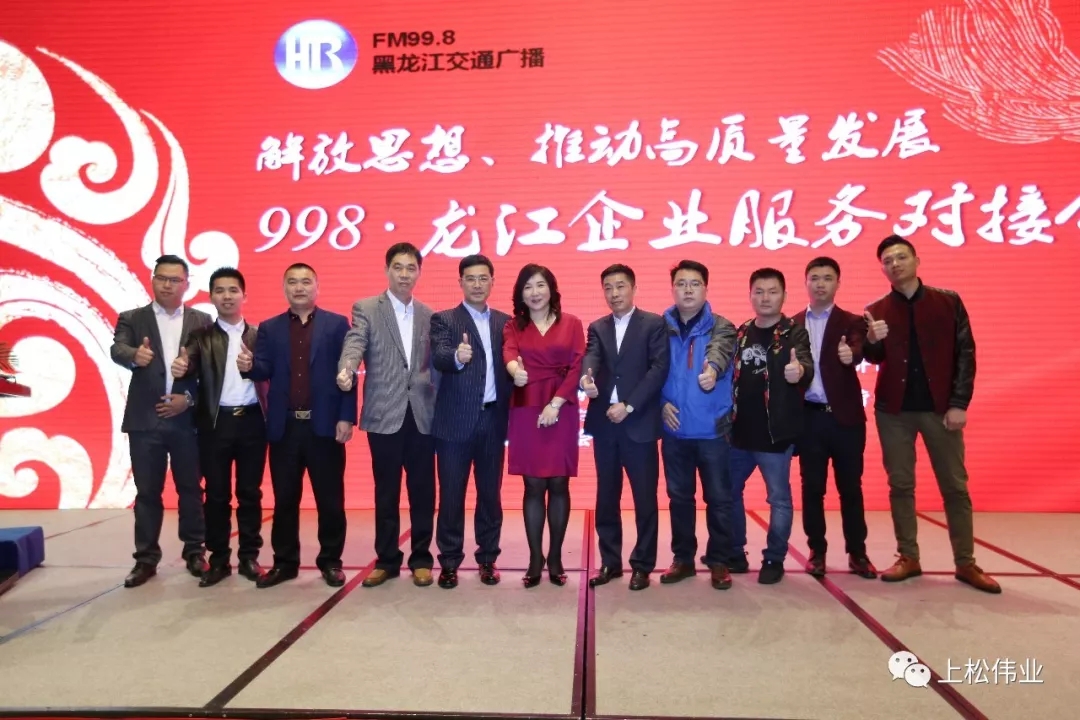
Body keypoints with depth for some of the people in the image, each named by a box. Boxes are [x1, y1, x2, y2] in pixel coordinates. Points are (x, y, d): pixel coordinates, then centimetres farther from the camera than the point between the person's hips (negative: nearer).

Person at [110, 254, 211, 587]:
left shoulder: (202, 321, 7)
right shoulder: (132, 319, 7)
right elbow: (117, 350, -11)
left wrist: (190, 397, -10)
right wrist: (135, 355, -34)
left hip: (187, 418, 0)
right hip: (145, 419, 0)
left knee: (190, 489, 8)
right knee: (147, 492, 6)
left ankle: (195, 552, 19)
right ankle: (146, 558, 16)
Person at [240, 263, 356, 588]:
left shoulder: (337, 324, 3)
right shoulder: (269, 328, 11)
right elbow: (264, 371, 1)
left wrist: (346, 417, -10)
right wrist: (249, 366, -23)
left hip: (325, 425, -2)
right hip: (284, 426, 2)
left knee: (330, 498, 6)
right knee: (284, 499, 10)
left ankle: (330, 561, 19)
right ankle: (284, 562, 23)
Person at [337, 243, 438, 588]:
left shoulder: (428, 315, 12)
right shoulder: (366, 308, 2)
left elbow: (434, 362, 10)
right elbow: (355, 344, -13)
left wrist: (440, 405, 0)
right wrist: (346, 370, -35)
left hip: (422, 414, 2)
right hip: (384, 414, -2)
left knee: (423, 490, 7)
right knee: (386, 492, 8)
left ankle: (421, 558, 20)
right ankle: (387, 559, 21)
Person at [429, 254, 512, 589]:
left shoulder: (505, 322, 11)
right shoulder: (444, 319, 0)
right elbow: (439, 358, -18)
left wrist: (512, 417, -1)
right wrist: (457, 356, -41)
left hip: (493, 419, 3)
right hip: (455, 420, -3)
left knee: (490, 493, 10)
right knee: (451, 495, 4)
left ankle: (487, 558, 23)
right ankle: (449, 562, 16)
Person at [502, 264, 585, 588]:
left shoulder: (571, 324, 7)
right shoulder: (513, 326, 8)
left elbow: (576, 367, -2)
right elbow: (509, 353, -12)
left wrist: (556, 403, -12)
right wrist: (515, 369, -36)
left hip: (562, 411, 0)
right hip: (526, 412, 1)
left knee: (558, 484, 4)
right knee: (533, 486, 3)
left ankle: (555, 557, 16)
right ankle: (535, 558, 12)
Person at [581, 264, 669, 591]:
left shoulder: (655, 324, 1)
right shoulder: (597, 328, 12)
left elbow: (659, 368, -9)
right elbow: (590, 358, -6)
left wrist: (629, 405, -16)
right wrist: (586, 378, -30)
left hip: (639, 423, -4)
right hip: (604, 423, 4)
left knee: (645, 498, 4)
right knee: (606, 497, 10)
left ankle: (642, 564, 17)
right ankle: (610, 562, 22)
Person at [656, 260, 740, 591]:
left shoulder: (721, 327, -2)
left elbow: (720, 351, -24)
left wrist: (712, 369, -46)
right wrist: (661, 402, -8)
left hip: (712, 429, -2)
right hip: (675, 429, 2)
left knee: (718, 497, 5)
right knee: (679, 497, 11)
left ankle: (718, 561, 21)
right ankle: (683, 558, 25)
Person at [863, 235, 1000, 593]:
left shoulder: (948, 302, 3)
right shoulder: (876, 310, 5)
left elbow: (965, 354, 0)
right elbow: (875, 358, 0)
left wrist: (959, 403, -8)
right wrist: (872, 342, -23)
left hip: (939, 407, -1)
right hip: (893, 409, 1)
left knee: (955, 486, 5)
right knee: (900, 485, 5)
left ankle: (966, 563, 15)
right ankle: (908, 558, 15)